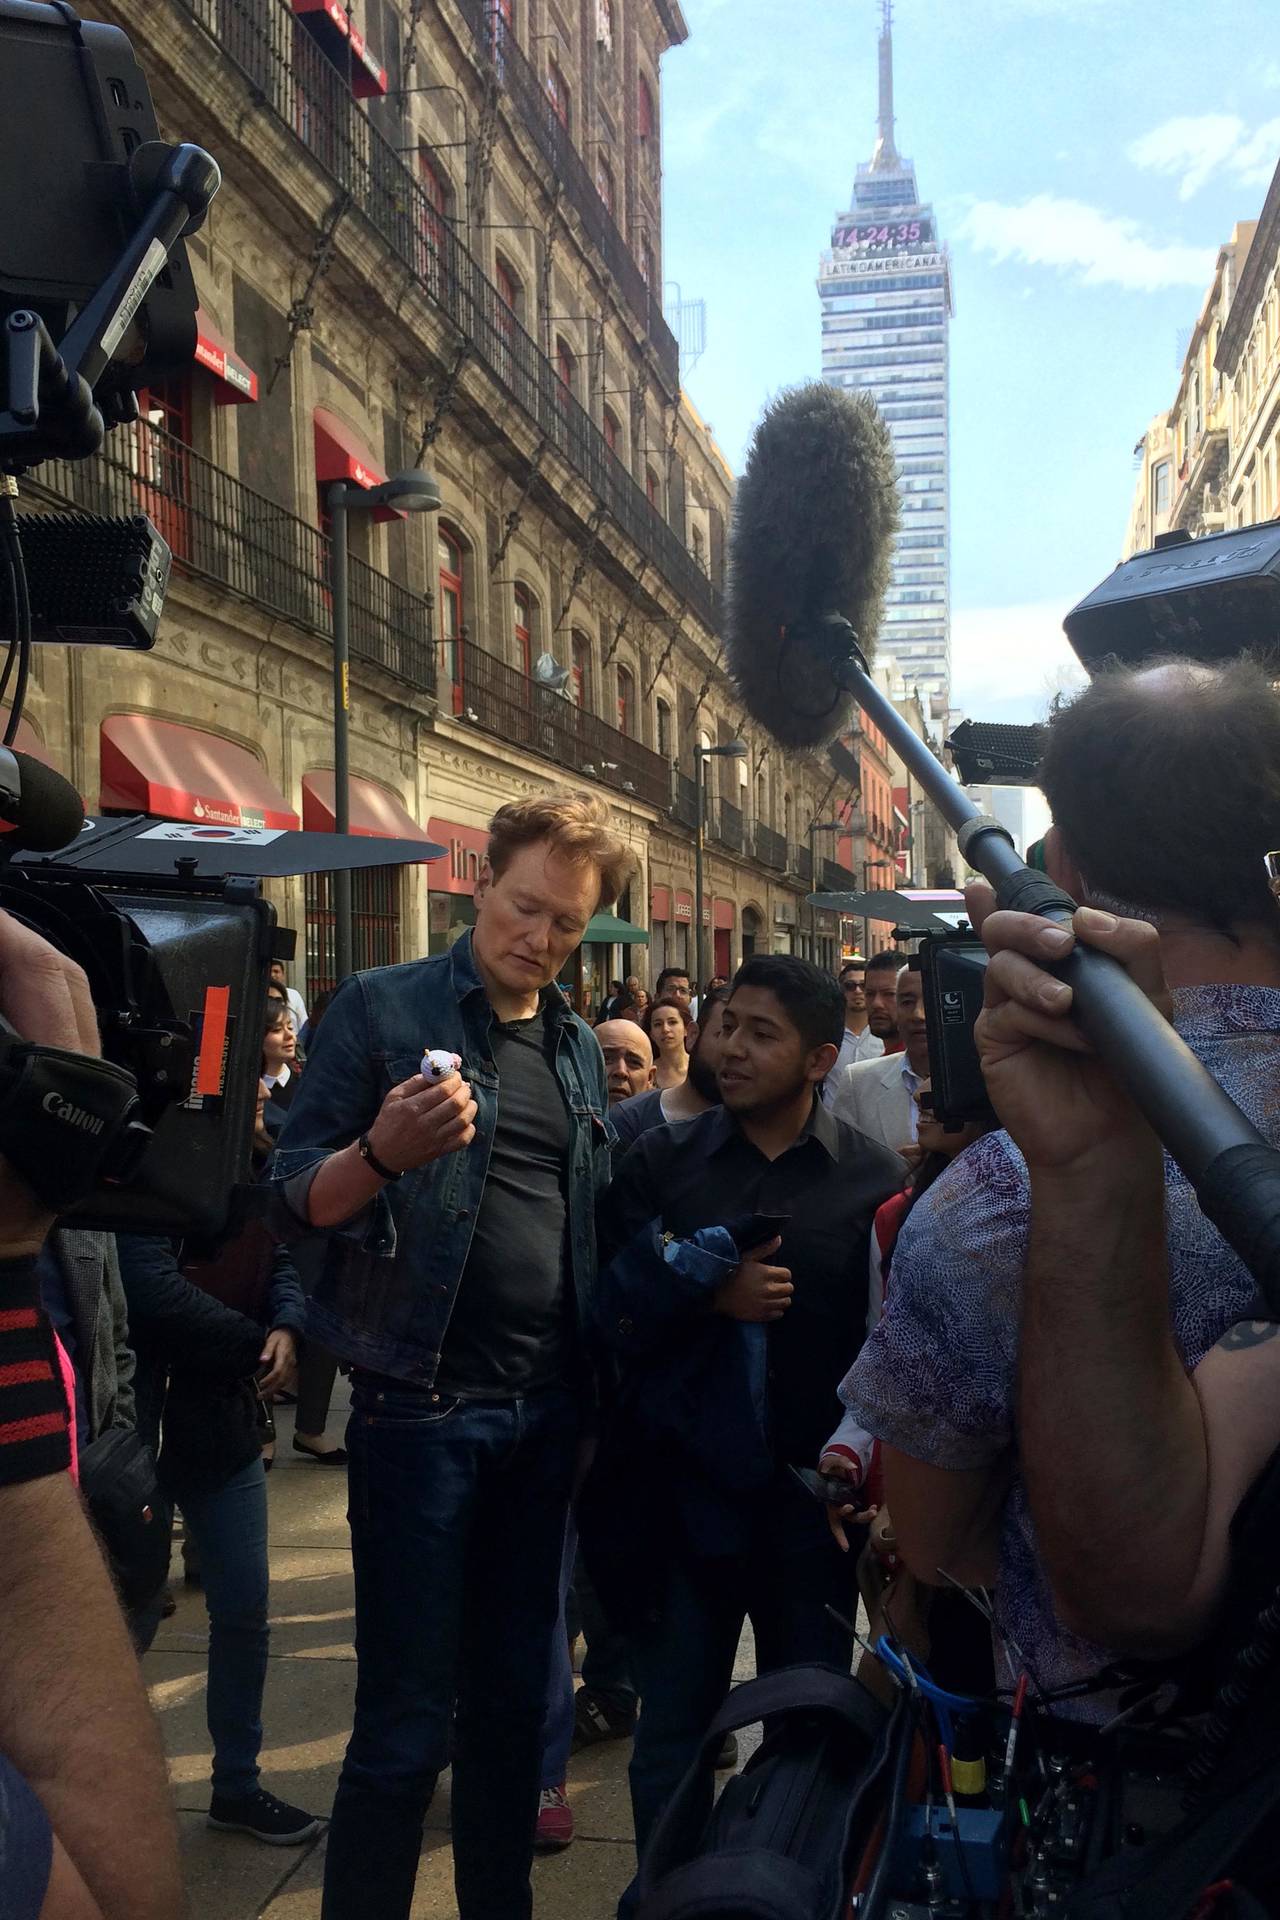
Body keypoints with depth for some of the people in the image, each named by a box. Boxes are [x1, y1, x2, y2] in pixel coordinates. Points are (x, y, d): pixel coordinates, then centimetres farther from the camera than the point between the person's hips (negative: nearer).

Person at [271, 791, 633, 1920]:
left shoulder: (581, 1048, 11)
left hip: (547, 1409, 6)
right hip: (421, 1405, -5)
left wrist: (592, 1382, 8)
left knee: (516, 1700, 17)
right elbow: (296, 1198, -7)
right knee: (406, 1724, 2)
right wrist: (384, 1153, -28)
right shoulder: (383, 1007, -5)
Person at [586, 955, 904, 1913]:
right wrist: (708, 1290, -19)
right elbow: (608, 1308, -5)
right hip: (682, 1488, 1)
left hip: (810, 1497, -1)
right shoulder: (662, 1160, -2)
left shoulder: (875, 1179, -6)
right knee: (671, 1734, 16)